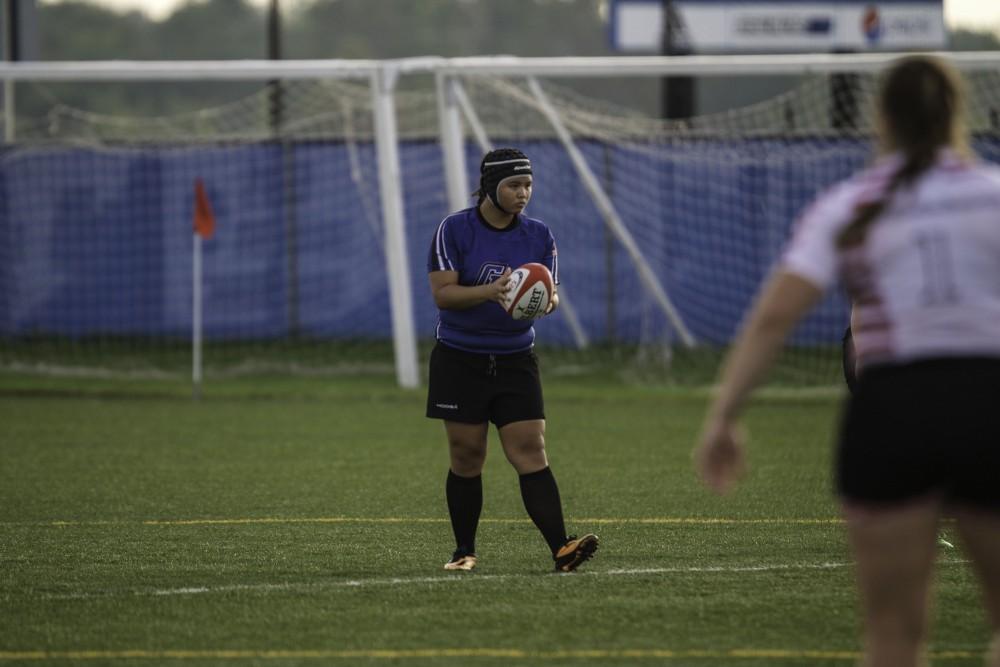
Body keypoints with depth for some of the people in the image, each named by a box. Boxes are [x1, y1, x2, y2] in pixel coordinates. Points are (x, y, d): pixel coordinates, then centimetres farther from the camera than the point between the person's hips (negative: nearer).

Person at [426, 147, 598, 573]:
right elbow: (442, 293, -14)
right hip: (460, 359, -2)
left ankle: (561, 549, -18)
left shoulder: (539, 235, 4)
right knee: (466, 456, 2)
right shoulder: (454, 230, -7)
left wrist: (545, 301, -21)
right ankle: (464, 552, 15)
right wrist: (490, 290, -29)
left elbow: (551, 295, 3)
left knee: (531, 453, -9)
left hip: (515, 361, 2)